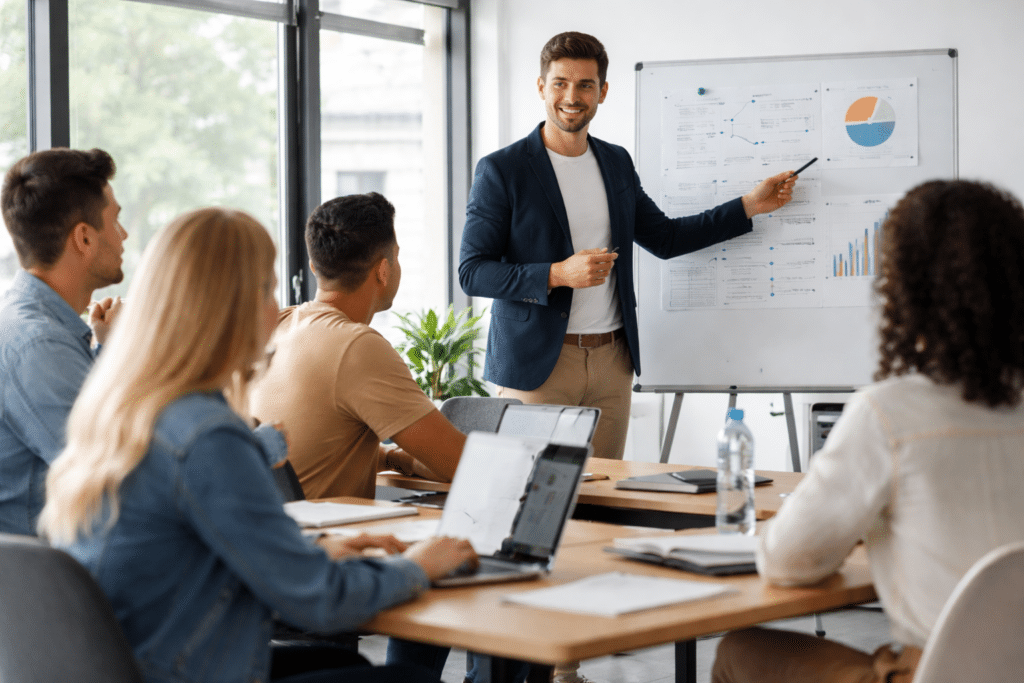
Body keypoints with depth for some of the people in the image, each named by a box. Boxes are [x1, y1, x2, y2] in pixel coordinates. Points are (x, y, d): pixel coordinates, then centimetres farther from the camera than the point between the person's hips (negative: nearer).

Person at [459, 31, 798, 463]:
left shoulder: (617, 163, 12)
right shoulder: (501, 170, -6)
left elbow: (664, 238, 20)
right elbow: (472, 272, -9)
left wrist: (751, 205, 15)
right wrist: (558, 274, -21)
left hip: (612, 362, 5)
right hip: (538, 363, -5)